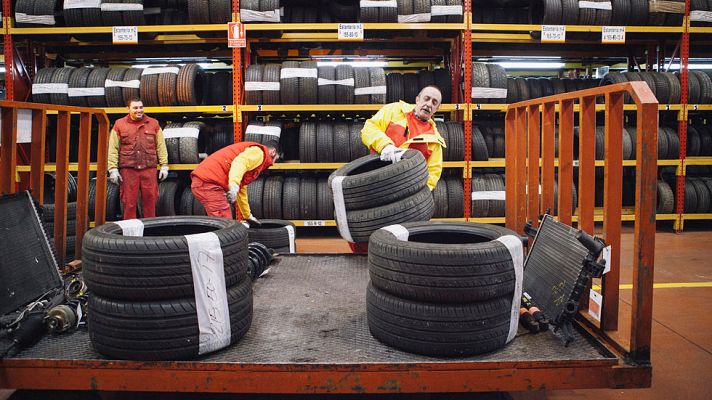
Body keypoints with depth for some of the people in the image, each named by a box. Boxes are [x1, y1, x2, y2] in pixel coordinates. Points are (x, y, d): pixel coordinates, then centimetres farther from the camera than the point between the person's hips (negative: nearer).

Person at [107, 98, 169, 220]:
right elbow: (113, 149, 5)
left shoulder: (153, 124, 11)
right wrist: (113, 169, -2)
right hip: (128, 170, -1)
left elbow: (161, 146, 11)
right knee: (129, 202, 1)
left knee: (150, 200, 3)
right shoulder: (119, 125, 7)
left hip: (149, 169, 1)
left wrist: (164, 165, 5)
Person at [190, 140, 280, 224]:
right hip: (209, 182, -10)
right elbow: (240, 162, -22)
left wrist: (247, 216, 47)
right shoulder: (258, 152, 1)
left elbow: (241, 190, 39)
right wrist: (234, 185, -36)